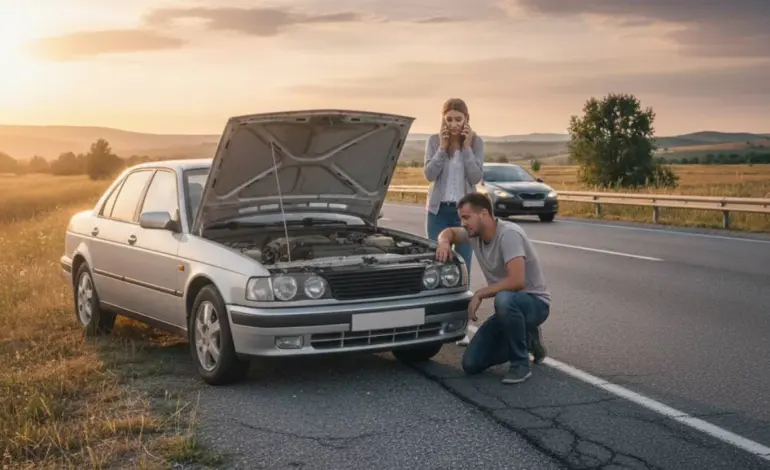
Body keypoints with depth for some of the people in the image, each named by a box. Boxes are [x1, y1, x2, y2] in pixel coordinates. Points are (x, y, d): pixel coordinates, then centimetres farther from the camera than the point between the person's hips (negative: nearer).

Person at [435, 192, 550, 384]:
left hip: (534, 302, -8)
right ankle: (526, 340, 18)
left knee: (504, 299, -43)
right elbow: (450, 232, 21)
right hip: (510, 307, 8)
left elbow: (516, 281, -35)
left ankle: (521, 364, -21)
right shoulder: (475, 234, 0)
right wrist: (444, 242, -4)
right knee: (471, 364, -2)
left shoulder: (508, 234, -25)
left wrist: (479, 294, -24)